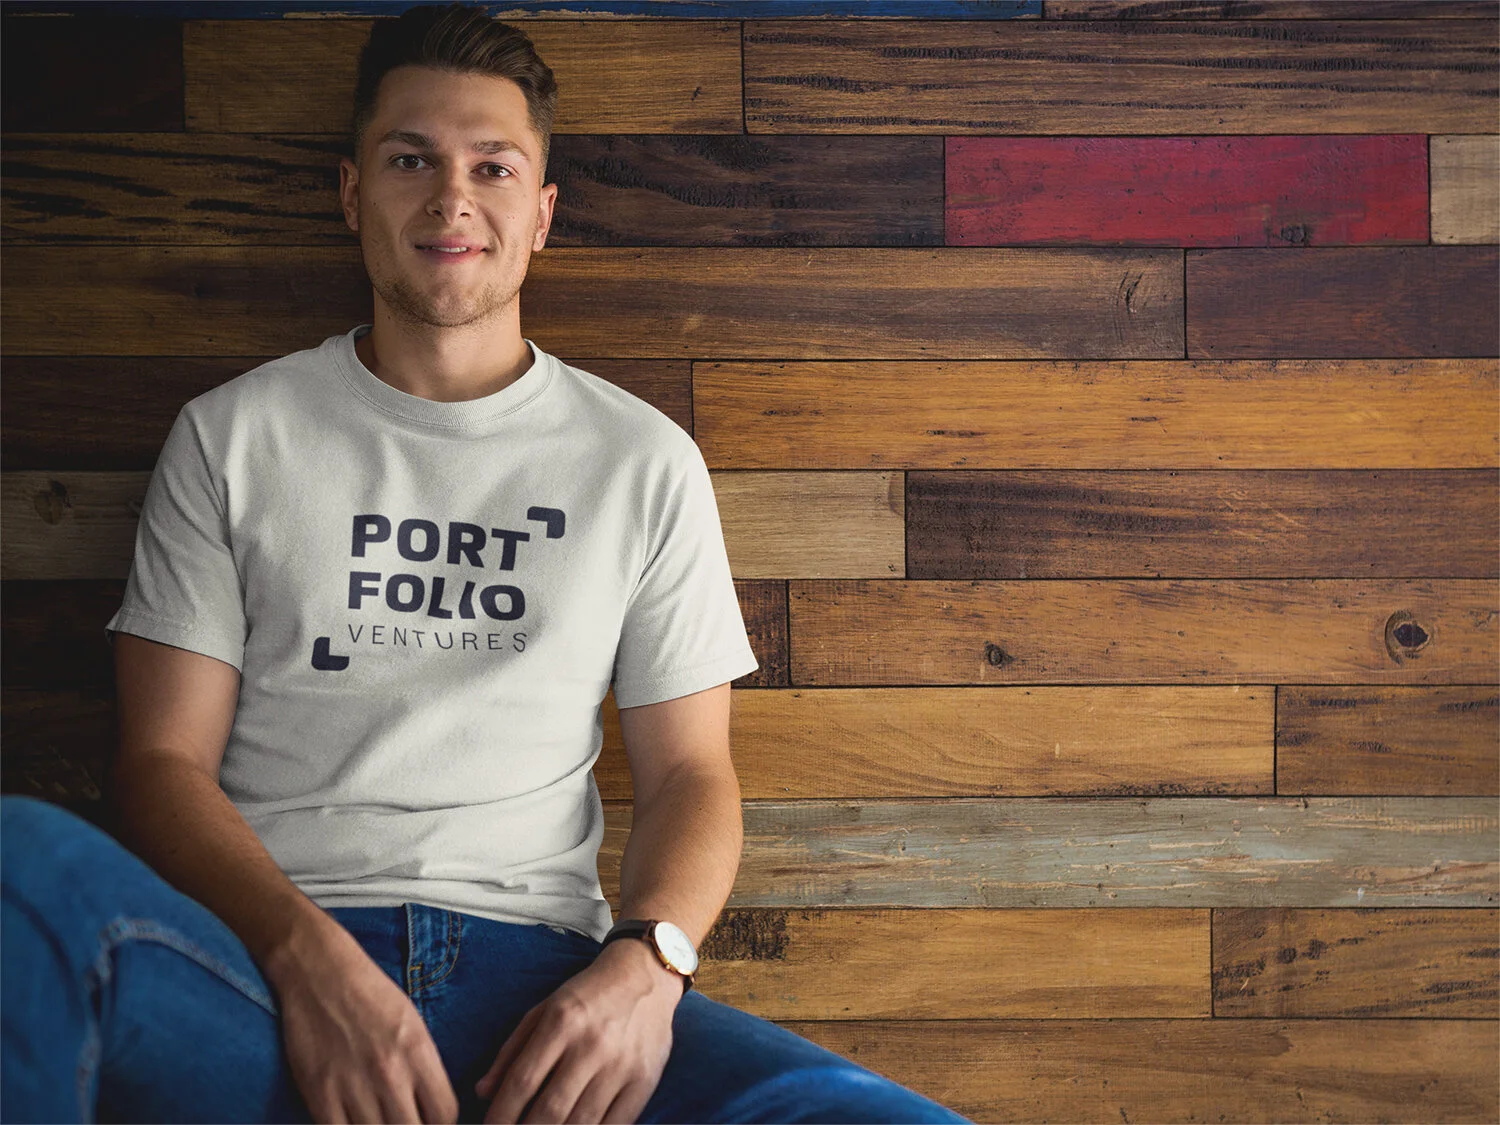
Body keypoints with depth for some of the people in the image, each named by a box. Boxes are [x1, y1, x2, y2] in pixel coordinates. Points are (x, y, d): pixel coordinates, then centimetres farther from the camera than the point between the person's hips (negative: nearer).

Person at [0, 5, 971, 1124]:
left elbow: (690, 770, 12)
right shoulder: (232, 435, 12)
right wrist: (310, 955, -14)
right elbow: (165, 757, 5)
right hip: (264, 966, 0)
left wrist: (646, 960, -10)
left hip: (537, 976, 1)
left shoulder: (645, 461, 14)